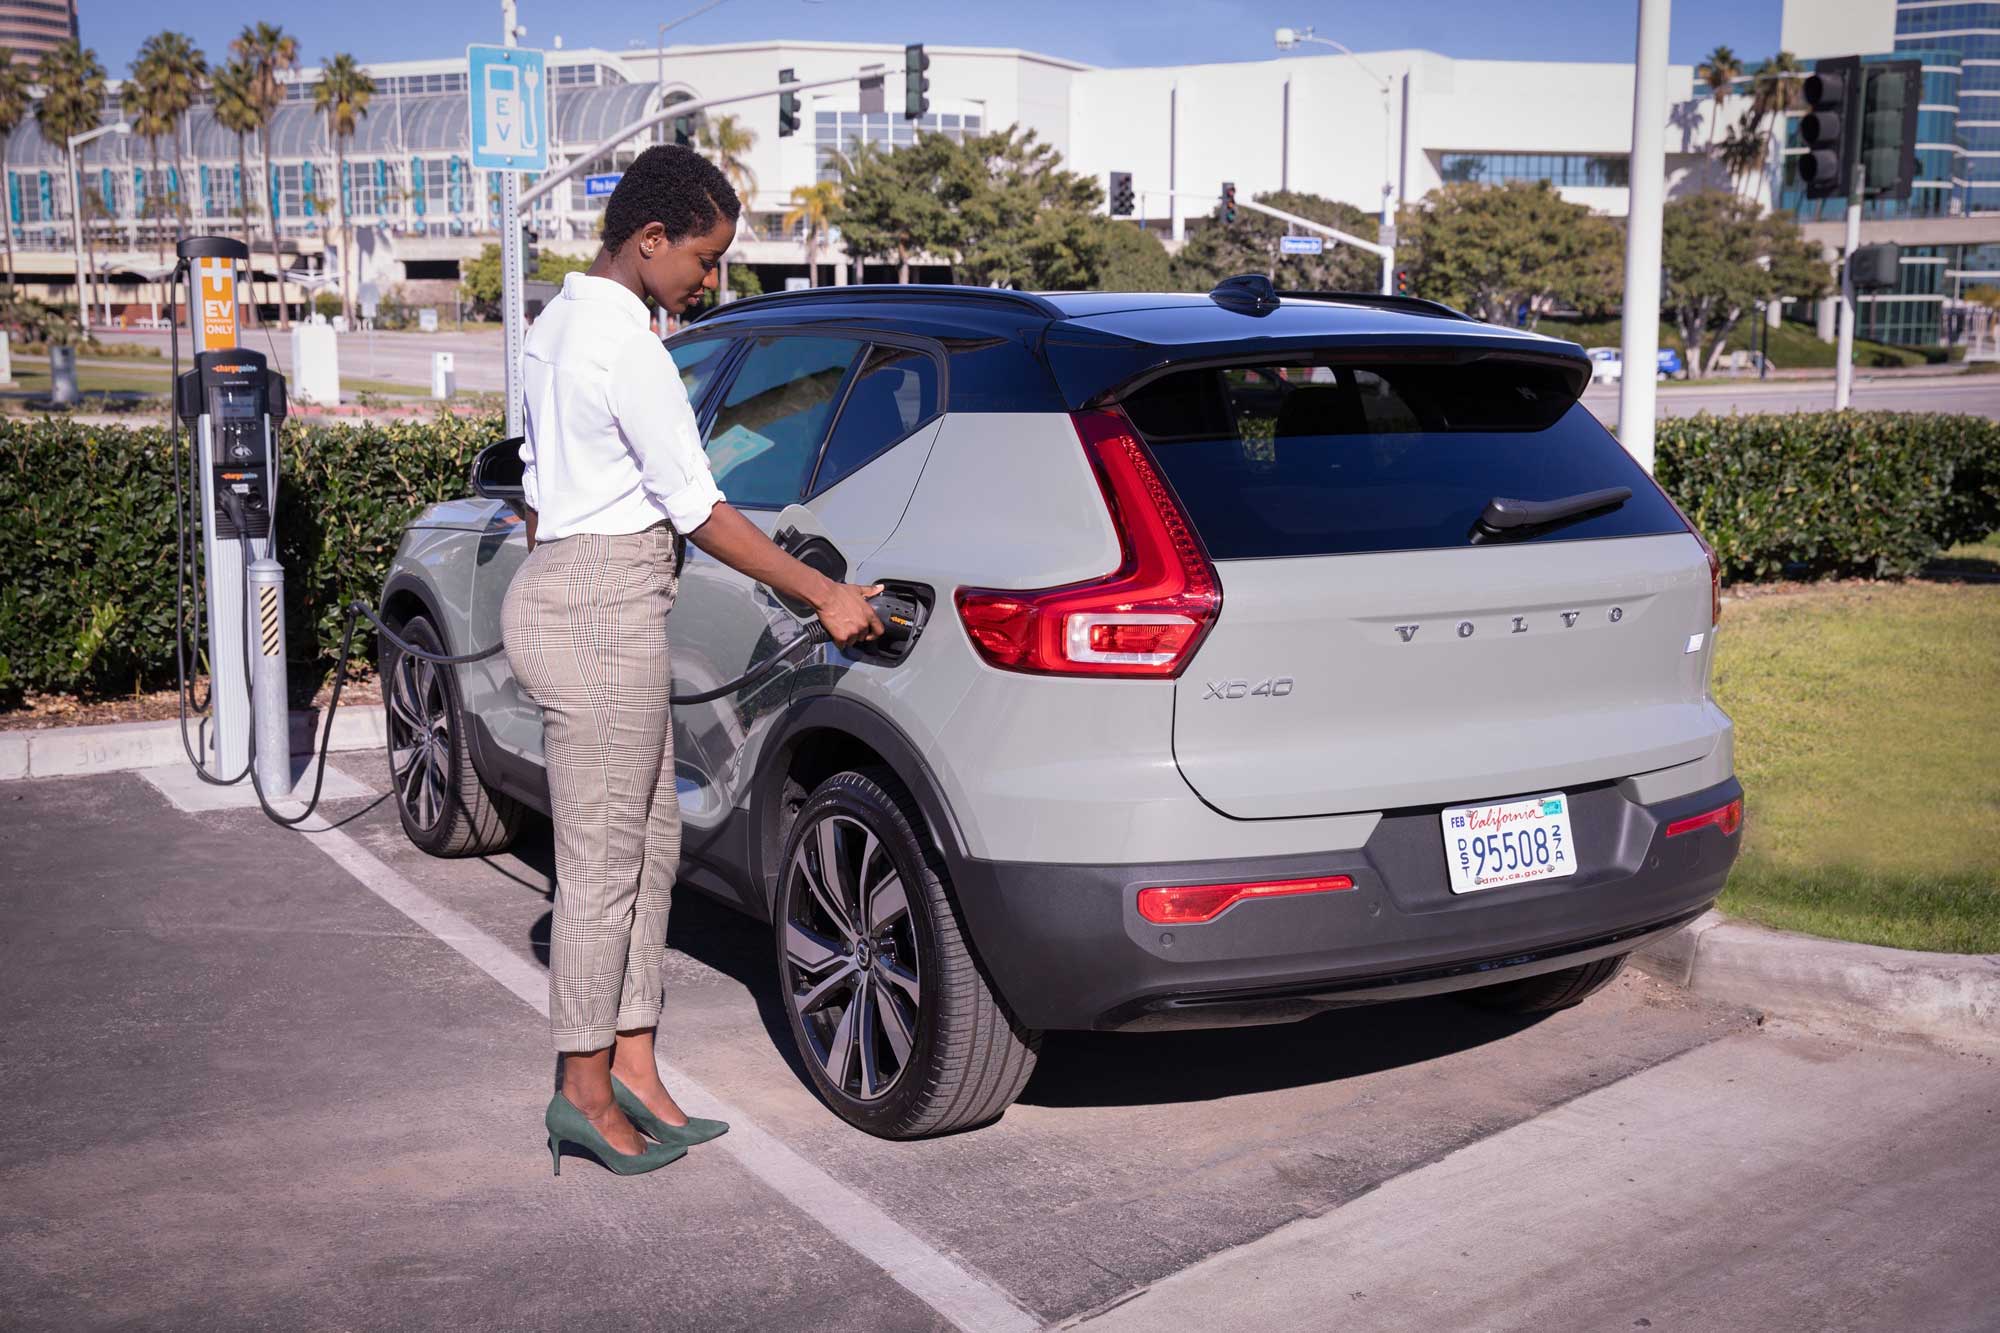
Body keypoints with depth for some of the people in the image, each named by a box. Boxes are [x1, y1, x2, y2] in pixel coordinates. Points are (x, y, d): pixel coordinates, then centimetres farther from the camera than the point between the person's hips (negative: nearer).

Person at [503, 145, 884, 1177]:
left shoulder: (562, 319, 15)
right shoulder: (626, 345, -16)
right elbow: (700, 513, -15)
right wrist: (827, 598, -9)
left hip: (557, 587, 10)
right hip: (605, 611, -10)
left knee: (649, 843, 13)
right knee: (604, 858, -1)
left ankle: (631, 1063, 19)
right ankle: (585, 1090, 10)